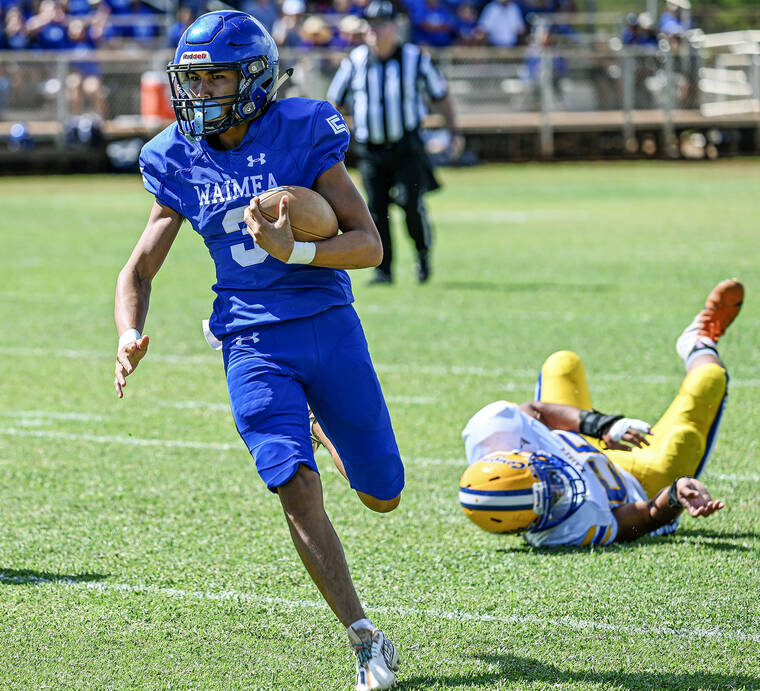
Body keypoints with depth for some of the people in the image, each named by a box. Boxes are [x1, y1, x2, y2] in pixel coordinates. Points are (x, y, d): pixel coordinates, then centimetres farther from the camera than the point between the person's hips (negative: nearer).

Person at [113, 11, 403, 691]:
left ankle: (342, 435, 46)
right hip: (253, 344, 1)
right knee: (296, 488, -18)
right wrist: (129, 334, -11)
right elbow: (141, 267, 9)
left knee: (382, 496, 8)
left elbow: (369, 244, -9)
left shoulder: (302, 131, -7)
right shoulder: (180, 160, 2)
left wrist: (293, 251, -26)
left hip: (329, 326, -1)